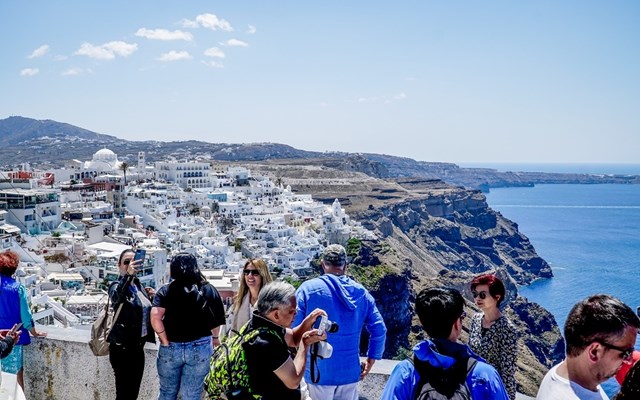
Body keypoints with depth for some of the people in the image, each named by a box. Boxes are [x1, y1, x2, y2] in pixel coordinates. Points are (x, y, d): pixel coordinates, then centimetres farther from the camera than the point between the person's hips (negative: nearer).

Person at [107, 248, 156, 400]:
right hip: (122, 347, -7)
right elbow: (116, 296, -36)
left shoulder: (138, 284, 10)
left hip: (138, 346, 7)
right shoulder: (117, 286, -10)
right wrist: (128, 275, -51)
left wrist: (151, 297, 3)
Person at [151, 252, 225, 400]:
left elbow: (155, 317, -18)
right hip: (200, 348, 0)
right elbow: (217, 319, 4)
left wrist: (165, 341, -7)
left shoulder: (166, 290, -3)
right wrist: (215, 337, 23)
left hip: (171, 348, 0)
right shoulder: (208, 290, 1)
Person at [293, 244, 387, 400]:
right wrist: (371, 360, 12)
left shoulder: (308, 288, -9)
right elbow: (379, 330, 1)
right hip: (350, 371, 3)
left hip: (319, 371, -3)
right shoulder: (361, 292, 2)